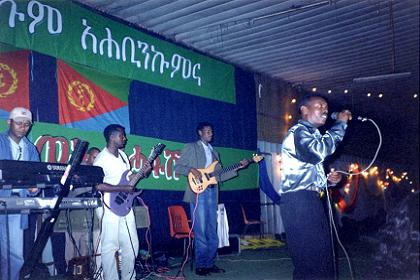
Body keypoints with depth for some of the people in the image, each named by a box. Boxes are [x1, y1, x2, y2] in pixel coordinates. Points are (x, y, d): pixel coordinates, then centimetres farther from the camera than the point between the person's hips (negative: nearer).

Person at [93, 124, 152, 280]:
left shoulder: (122, 155, 13)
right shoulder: (102, 159, -13)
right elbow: (98, 185, -22)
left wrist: (143, 173, 6)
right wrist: (123, 189, -21)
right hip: (110, 208, -8)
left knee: (131, 246, 12)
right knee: (110, 247, 0)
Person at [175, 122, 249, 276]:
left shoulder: (213, 152, 22)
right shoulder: (191, 147, 5)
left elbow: (219, 176, 17)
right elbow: (178, 167, 0)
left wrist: (237, 168, 9)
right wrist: (192, 170, -16)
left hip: (212, 192, 6)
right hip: (198, 192, -6)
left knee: (212, 231, 7)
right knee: (201, 231, -6)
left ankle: (210, 264, 16)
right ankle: (201, 266, 3)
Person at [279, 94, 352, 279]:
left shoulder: (314, 135, 25)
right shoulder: (298, 131, -7)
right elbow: (320, 151, -28)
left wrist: (328, 179, 10)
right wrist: (340, 123, -16)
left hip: (311, 200, 10)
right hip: (299, 201, -10)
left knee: (323, 258, 11)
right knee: (311, 262, -8)